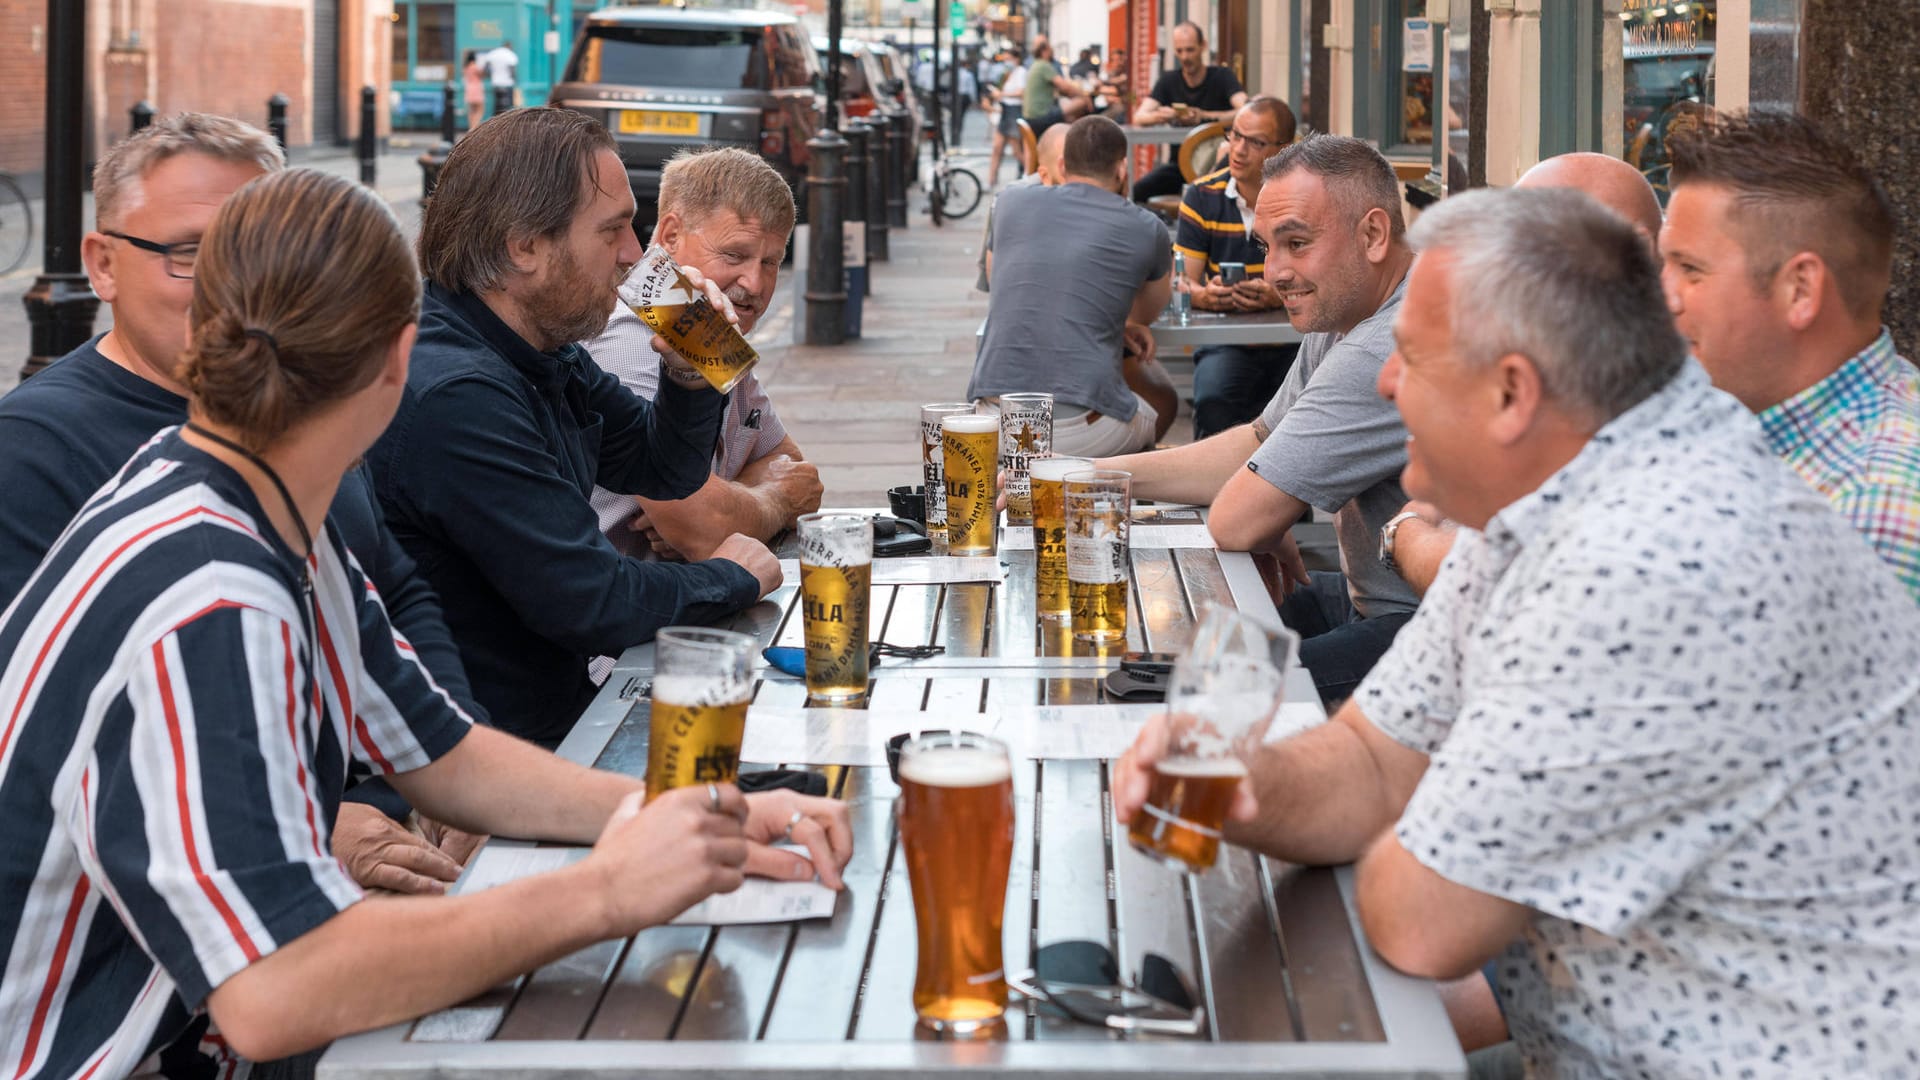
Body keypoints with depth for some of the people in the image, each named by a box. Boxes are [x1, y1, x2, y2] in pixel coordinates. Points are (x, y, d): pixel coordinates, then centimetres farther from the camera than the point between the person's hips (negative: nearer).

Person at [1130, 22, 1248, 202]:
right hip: (1179, 163, 4)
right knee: (1134, 192, -20)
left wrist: (1203, 116, -32)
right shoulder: (1168, 80, 8)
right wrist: (1161, 116, -28)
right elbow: (1139, 117, -4)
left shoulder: (1222, 76, -2)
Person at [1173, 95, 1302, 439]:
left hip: (1295, 339, -1)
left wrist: (1279, 297, -27)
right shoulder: (1202, 196, 4)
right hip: (1225, 342, 1)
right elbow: (1182, 282, 2)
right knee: (1212, 401, -30)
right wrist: (1204, 295, -23)